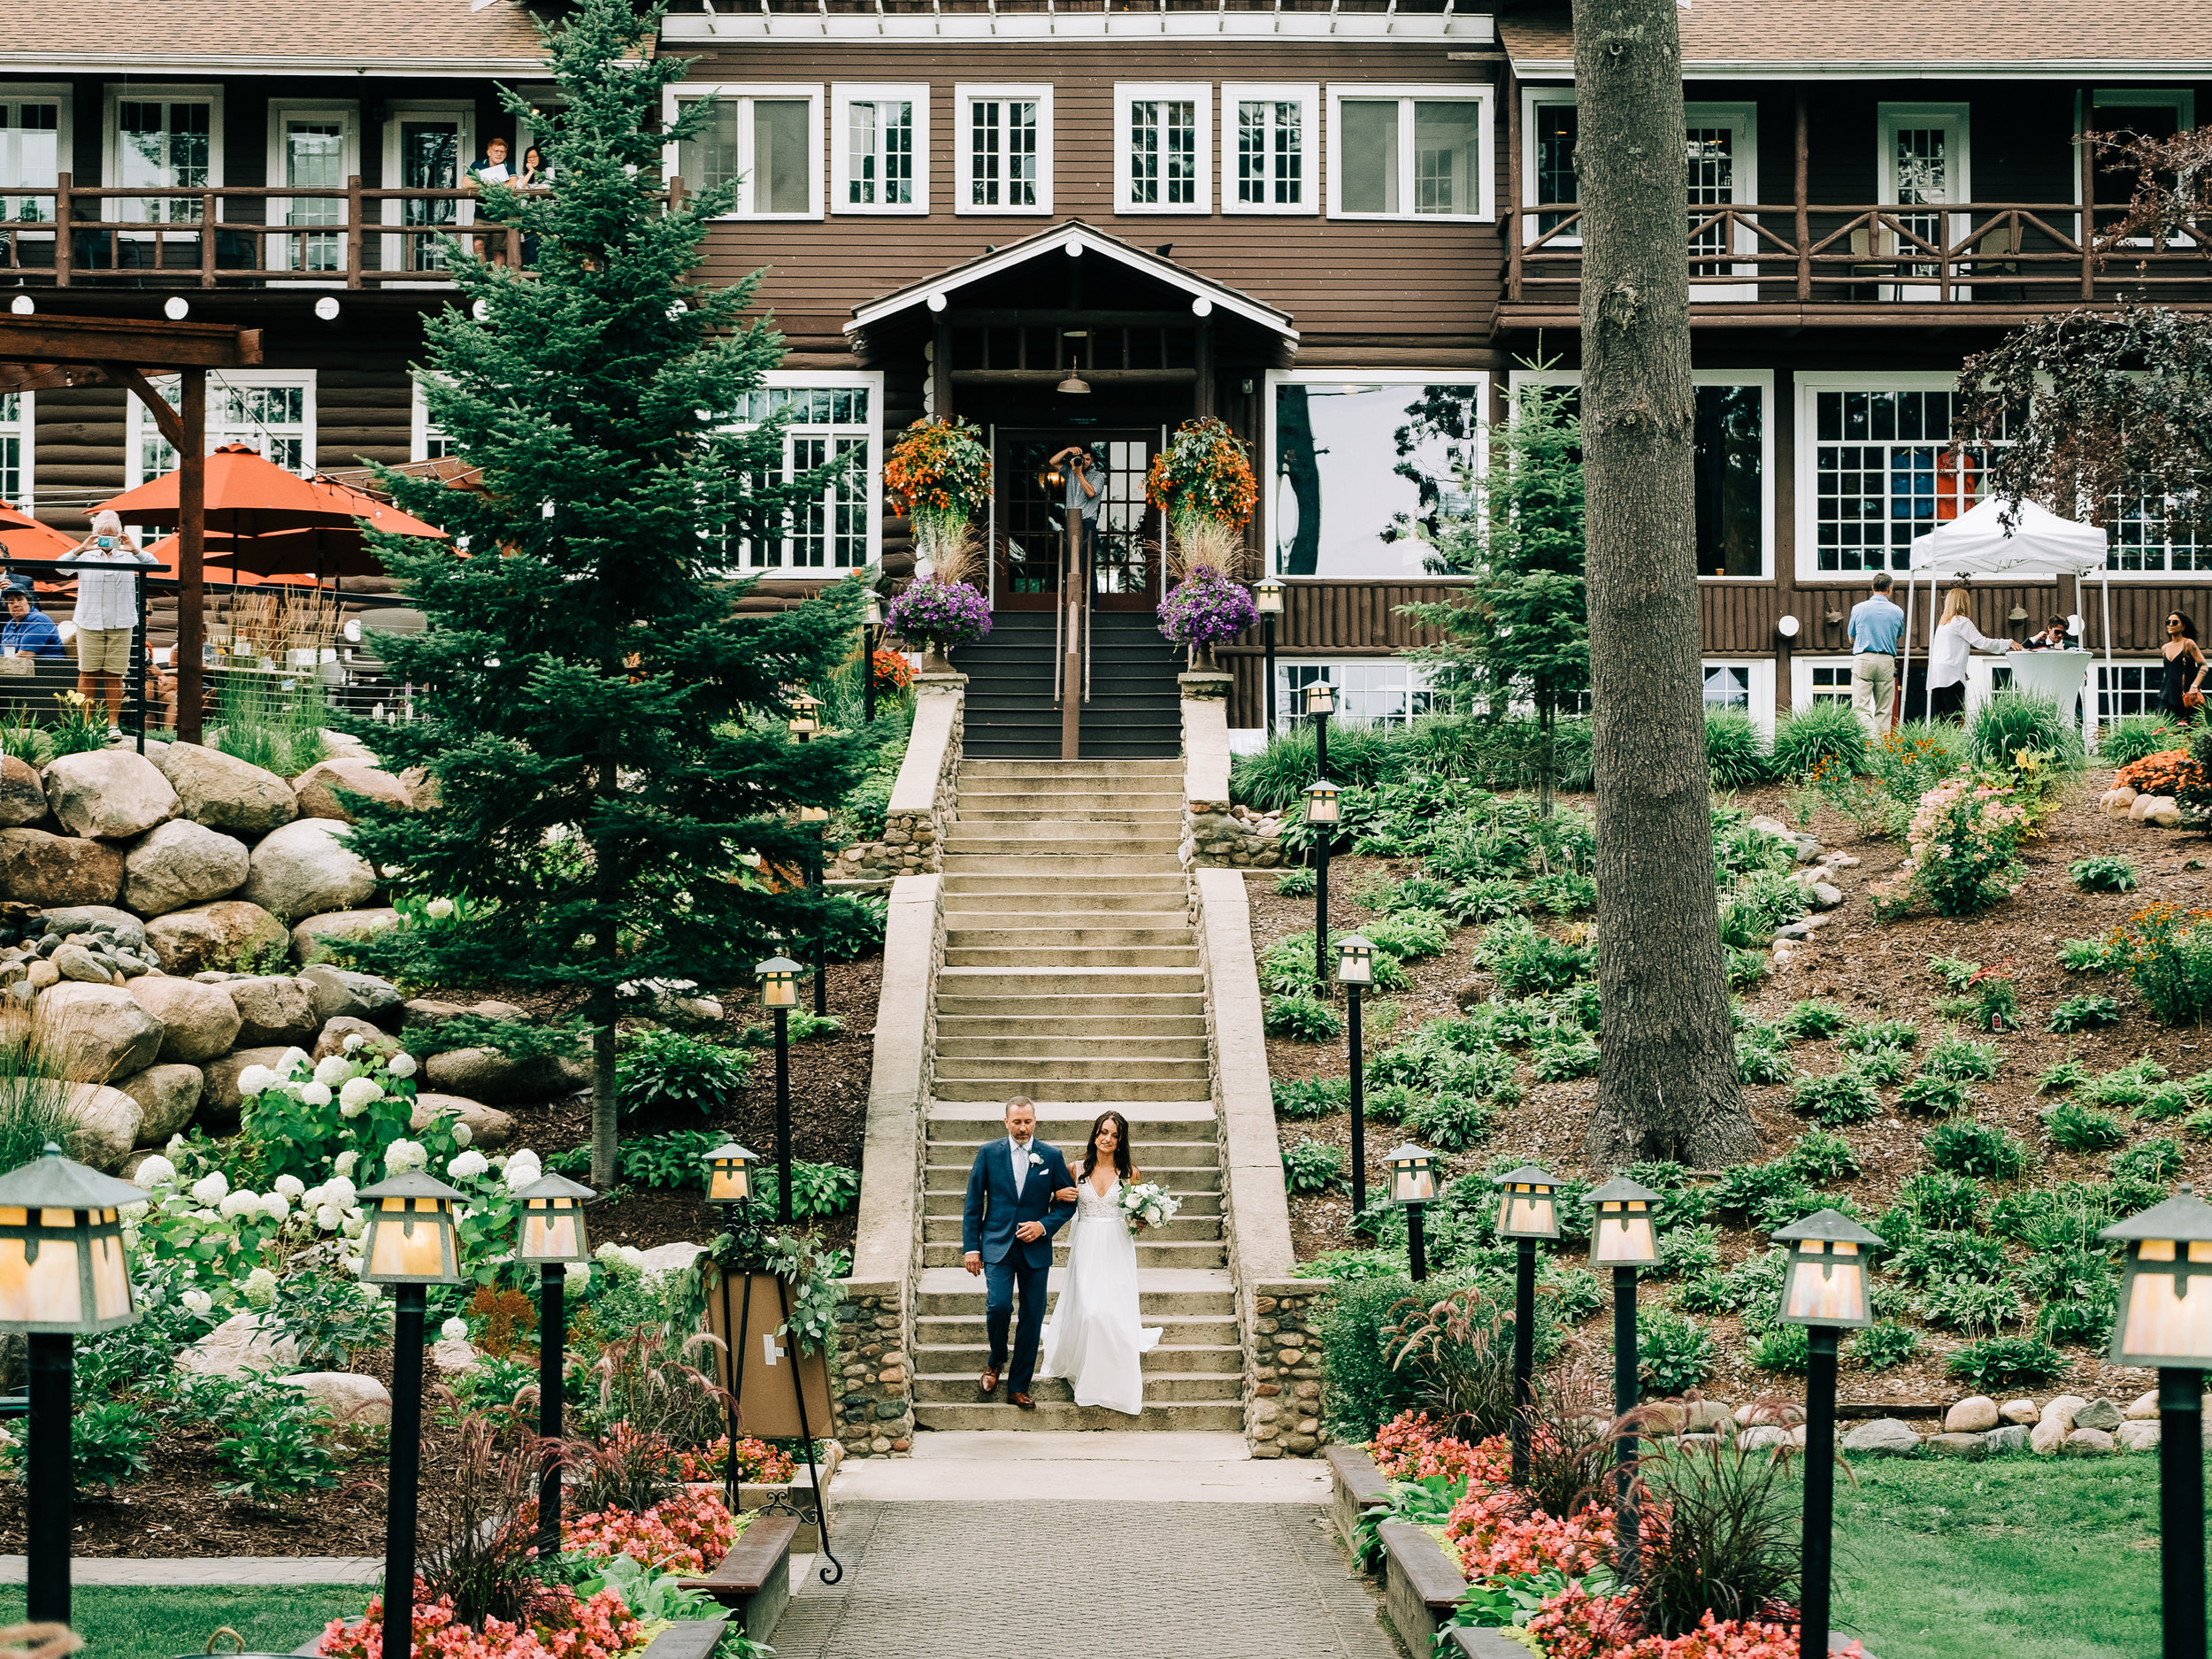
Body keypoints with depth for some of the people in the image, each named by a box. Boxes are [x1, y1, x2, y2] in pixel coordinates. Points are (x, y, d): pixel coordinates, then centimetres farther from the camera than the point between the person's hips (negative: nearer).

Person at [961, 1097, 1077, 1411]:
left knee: (1032, 1318, 3)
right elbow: (973, 1204, 4)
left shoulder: (1051, 1157, 4)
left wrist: (1044, 1225, -9)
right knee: (998, 1306, -18)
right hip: (998, 1246, -2)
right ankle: (996, 1362, 11)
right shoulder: (989, 1153, 2)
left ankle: (1019, 1386, 15)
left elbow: (1068, 1202, 8)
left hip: (1036, 1249, 2)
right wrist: (971, 1247, -2)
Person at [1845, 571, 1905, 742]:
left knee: (1860, 707, -6)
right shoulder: (1897, 612, 5)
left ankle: (1874, 741, -24)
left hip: (1863, 659, -2)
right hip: (1886, 661, 2)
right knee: (1883, 710, 8)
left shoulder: (1858, 609, 3)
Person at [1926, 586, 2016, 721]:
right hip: (1951, 675, -8)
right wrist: (2008, 644, -6)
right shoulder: (1962, 622, -5)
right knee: (1955, 716, -11)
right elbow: (1981, 642, -10)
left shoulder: (1943, 623, 19)